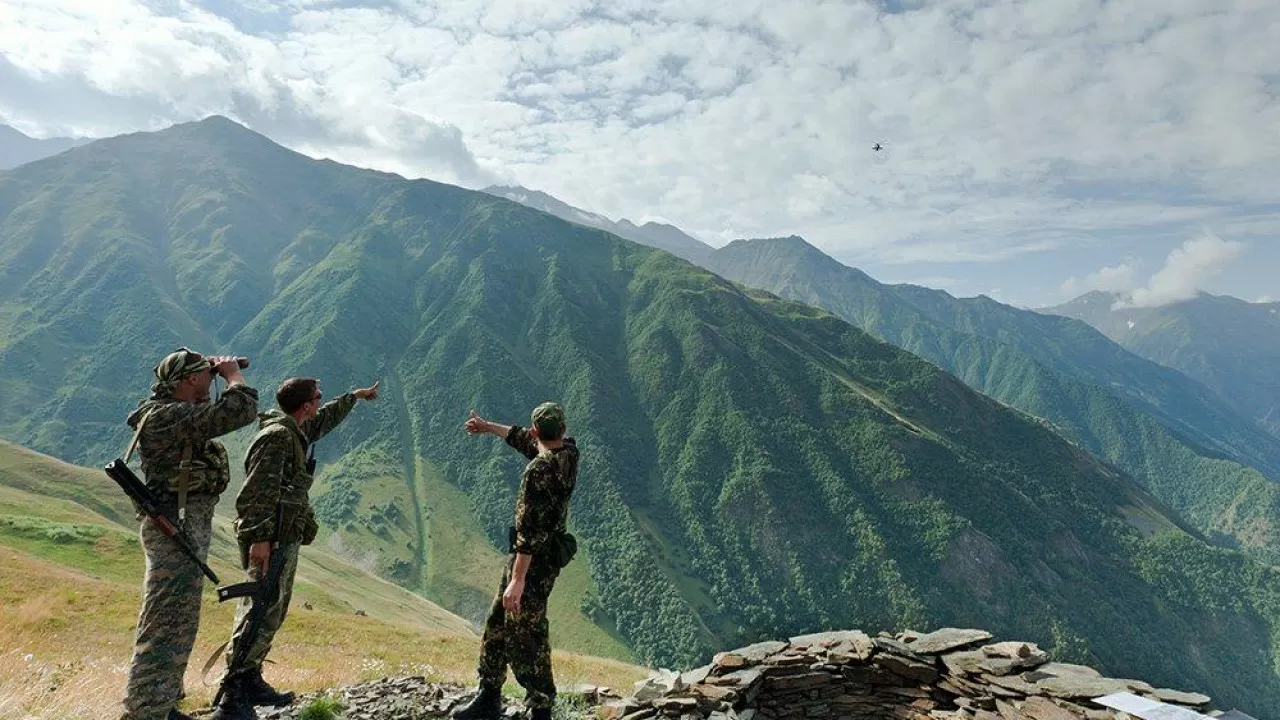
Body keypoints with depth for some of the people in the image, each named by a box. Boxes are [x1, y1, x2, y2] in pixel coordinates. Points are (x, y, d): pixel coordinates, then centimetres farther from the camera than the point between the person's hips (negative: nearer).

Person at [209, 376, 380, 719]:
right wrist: (260, 538, -28)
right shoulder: (277, 436, -15)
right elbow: (258, 492, -23)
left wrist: (355, 396, 48)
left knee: (273, 612, 15)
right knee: (262, 613, -11)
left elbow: (325, 420, 36)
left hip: (285, 539, 11)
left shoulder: (295, 432, 15)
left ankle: (251, 682, 23)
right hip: (270, 540, -11)